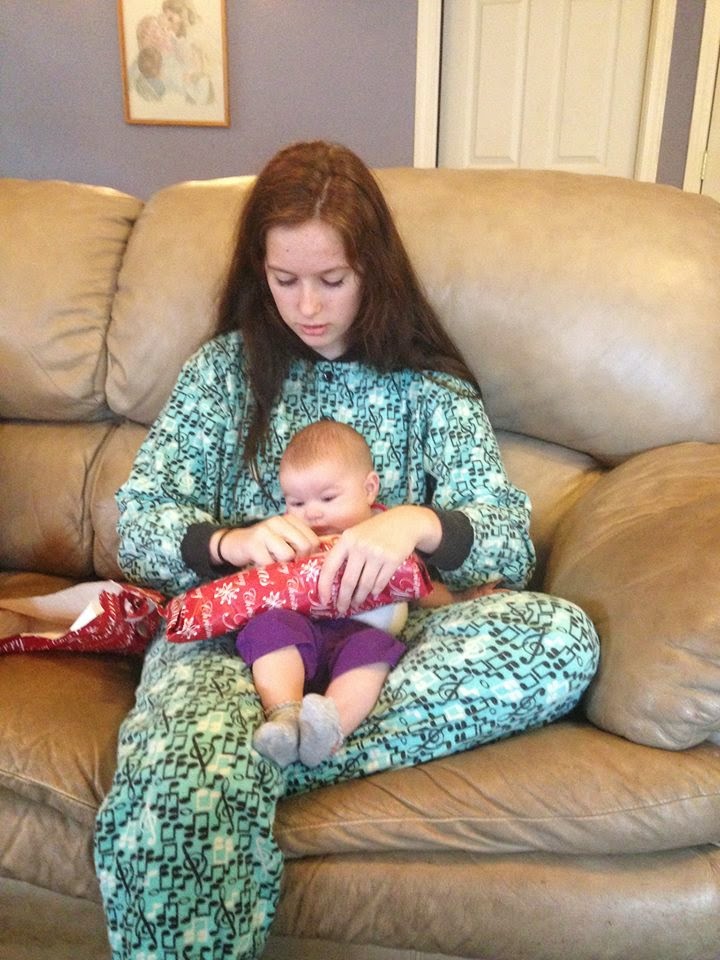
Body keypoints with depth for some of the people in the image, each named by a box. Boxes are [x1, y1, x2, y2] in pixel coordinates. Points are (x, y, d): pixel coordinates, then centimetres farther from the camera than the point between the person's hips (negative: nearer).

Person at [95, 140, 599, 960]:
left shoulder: (431, 387, 8)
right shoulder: (223, 369, 10)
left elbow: (509, 543, -1)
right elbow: (137, 522, 5)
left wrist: (419, 525, -24)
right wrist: (226, 541, -18)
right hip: (230, 631, -3)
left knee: (564, 634, -30)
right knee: (181, 805, -39)